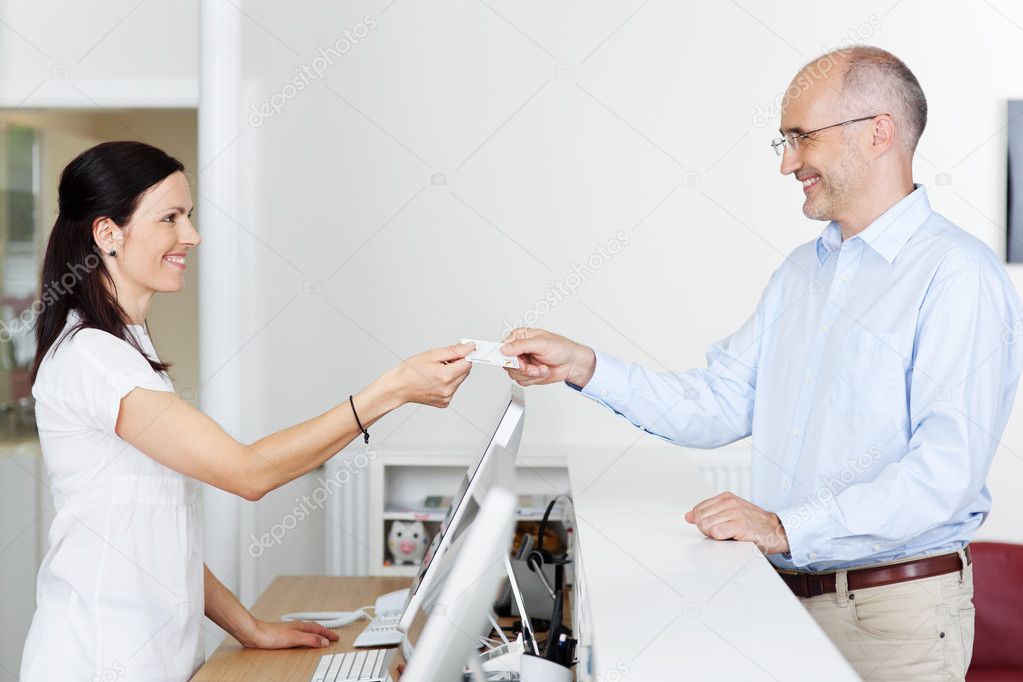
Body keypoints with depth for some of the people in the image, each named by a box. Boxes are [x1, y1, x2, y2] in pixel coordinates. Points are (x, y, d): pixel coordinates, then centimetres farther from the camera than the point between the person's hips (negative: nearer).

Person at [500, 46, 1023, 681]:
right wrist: (583, 367, 0)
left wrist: (786, 528, -24)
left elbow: (947, 468, -22)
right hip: (786, 597, 7)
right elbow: (717, 406, 9)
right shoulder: (800, 271, 13)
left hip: (895, 610, -7)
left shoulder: (960, 276, -14)